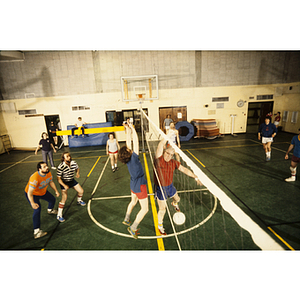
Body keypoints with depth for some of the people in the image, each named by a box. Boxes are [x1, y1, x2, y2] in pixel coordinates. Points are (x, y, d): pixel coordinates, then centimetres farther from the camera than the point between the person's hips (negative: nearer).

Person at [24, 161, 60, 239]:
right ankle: (36, 231, -14)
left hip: (43, 191, 7)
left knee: (52, 199, 19)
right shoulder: (35, 178, -41)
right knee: (37, 209, -21)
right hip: (32, 194, -7)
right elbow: (29, 192, -39)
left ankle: (50, 210, 55)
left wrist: (56, 191, -1)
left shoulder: (48, 173, -18)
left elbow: (51, 182, 2)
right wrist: (32, 203, -46)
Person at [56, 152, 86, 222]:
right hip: (64, 182, -5)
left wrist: (77, 173, -12)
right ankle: (59, 215, 3)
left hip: (72, 180, 6)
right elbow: (58, 178, -23)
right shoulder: (61, 167, -29)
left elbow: (77, 168, 9)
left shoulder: (74, 163, -14)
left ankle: (79, 201, 46)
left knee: (81, 191, 11)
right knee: (64, 198, -12)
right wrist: (64, 185, -33)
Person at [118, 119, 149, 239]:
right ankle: (133, 228, 14)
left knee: (133, 202, 30)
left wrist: (128, 130, 2)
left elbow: (129, 142, 0)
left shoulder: (129, 158, -6)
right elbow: (135, 141, -25)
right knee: (144, 209, 6)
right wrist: (132, 128, -19)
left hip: (133, 184, 8)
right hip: (139, 185, -8)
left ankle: (126, 220, 48)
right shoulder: (134, 158, -25)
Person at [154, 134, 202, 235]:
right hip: (160, 188, -5)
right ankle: (160, 226, 31)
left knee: (177, 199, 29)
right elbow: (161, 144, -35)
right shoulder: (159, 159, -23)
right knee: (162, 209, 3)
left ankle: (174, 204, 69)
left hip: (170, 186, 5)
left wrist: (196, 177, 1)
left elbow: (185, 170, 2)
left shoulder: (174, 163, -8)